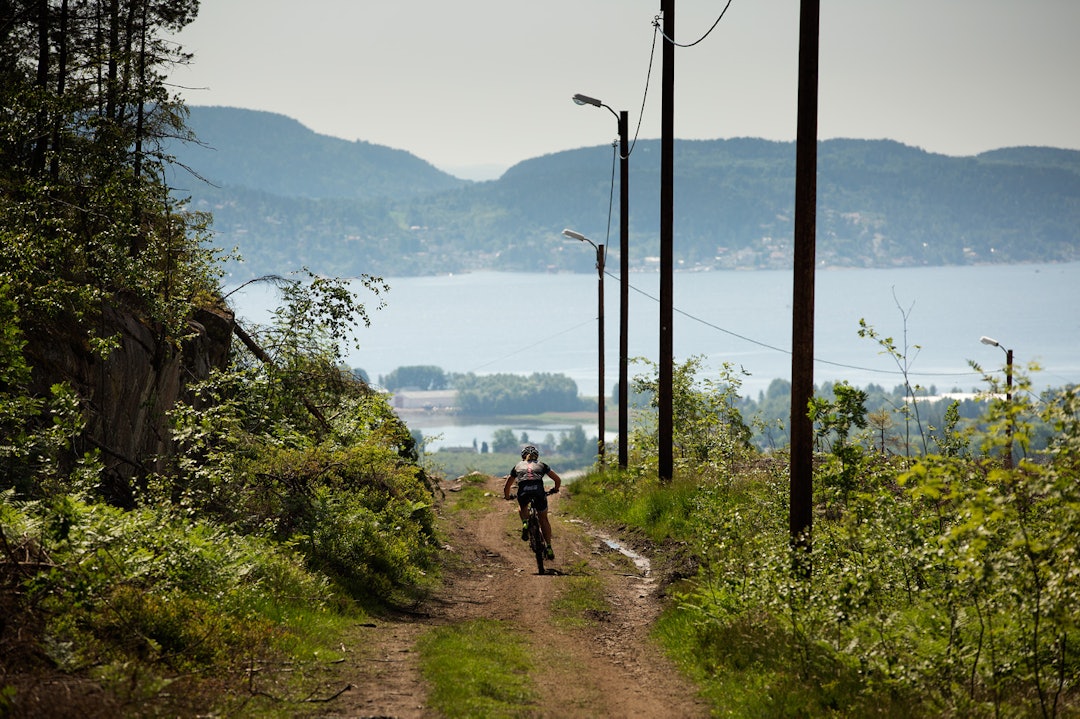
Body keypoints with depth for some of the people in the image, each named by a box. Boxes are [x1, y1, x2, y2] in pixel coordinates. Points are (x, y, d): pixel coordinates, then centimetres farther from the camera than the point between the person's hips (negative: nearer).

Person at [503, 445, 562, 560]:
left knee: (522, 507, 35)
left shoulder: (518, 466, 28)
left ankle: (525, 523, 5)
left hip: (523, 492, 0)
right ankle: (549, 548, 13)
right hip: (538, 491, 0)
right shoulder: (541, 465, 27)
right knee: (543, 519, 20)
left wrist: (507, 497, 50)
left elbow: (506, 487, 31)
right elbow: (558, 480, 25)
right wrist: (555, 490, 45)